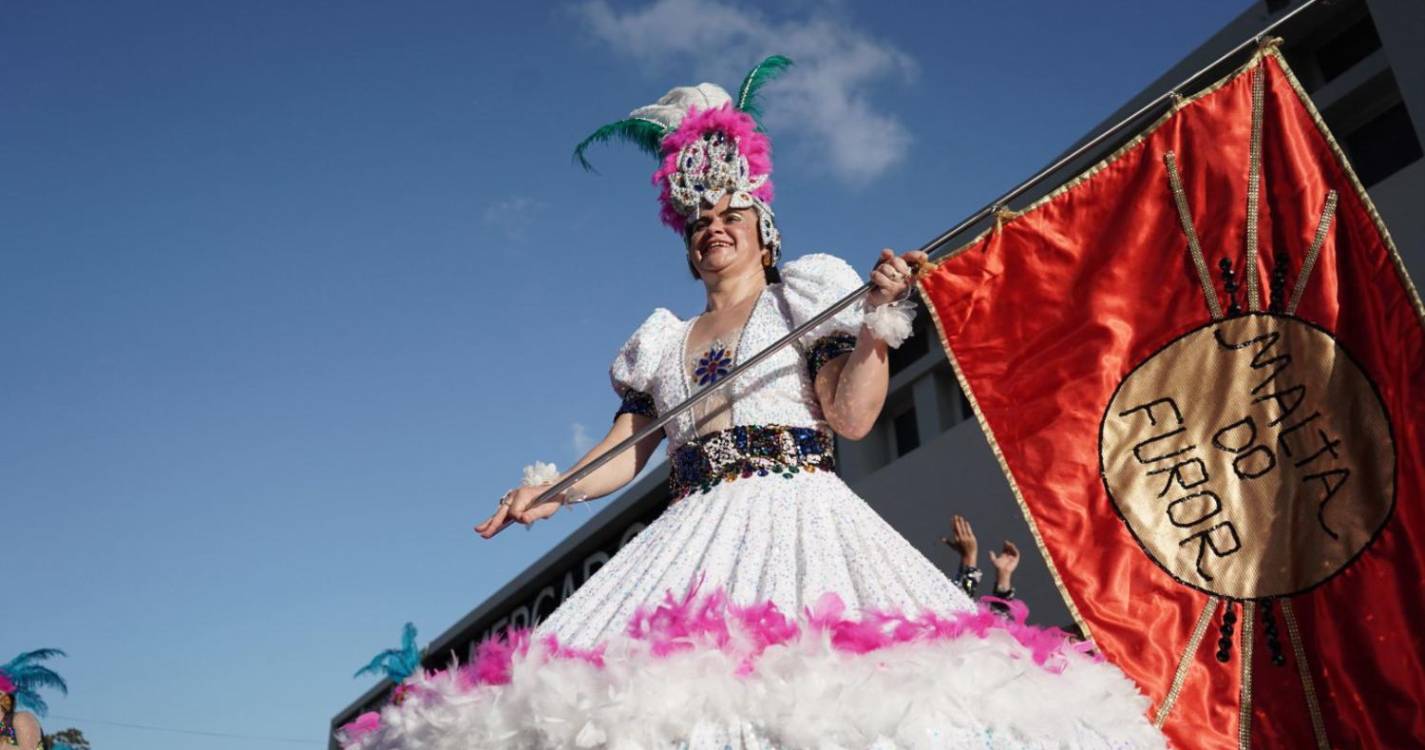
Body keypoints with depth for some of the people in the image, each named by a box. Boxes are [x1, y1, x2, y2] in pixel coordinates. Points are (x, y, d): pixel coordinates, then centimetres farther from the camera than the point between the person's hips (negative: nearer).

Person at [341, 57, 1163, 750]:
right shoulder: (664, 340, 26)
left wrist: (879, 322, -8)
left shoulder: (805, 296, 15)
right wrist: (552, 491, 8)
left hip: (796, 516, -4)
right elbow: (627, 450, 22)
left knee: (824, 667, -29)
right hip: (695, 535, 4)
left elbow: (852, 416, 2)